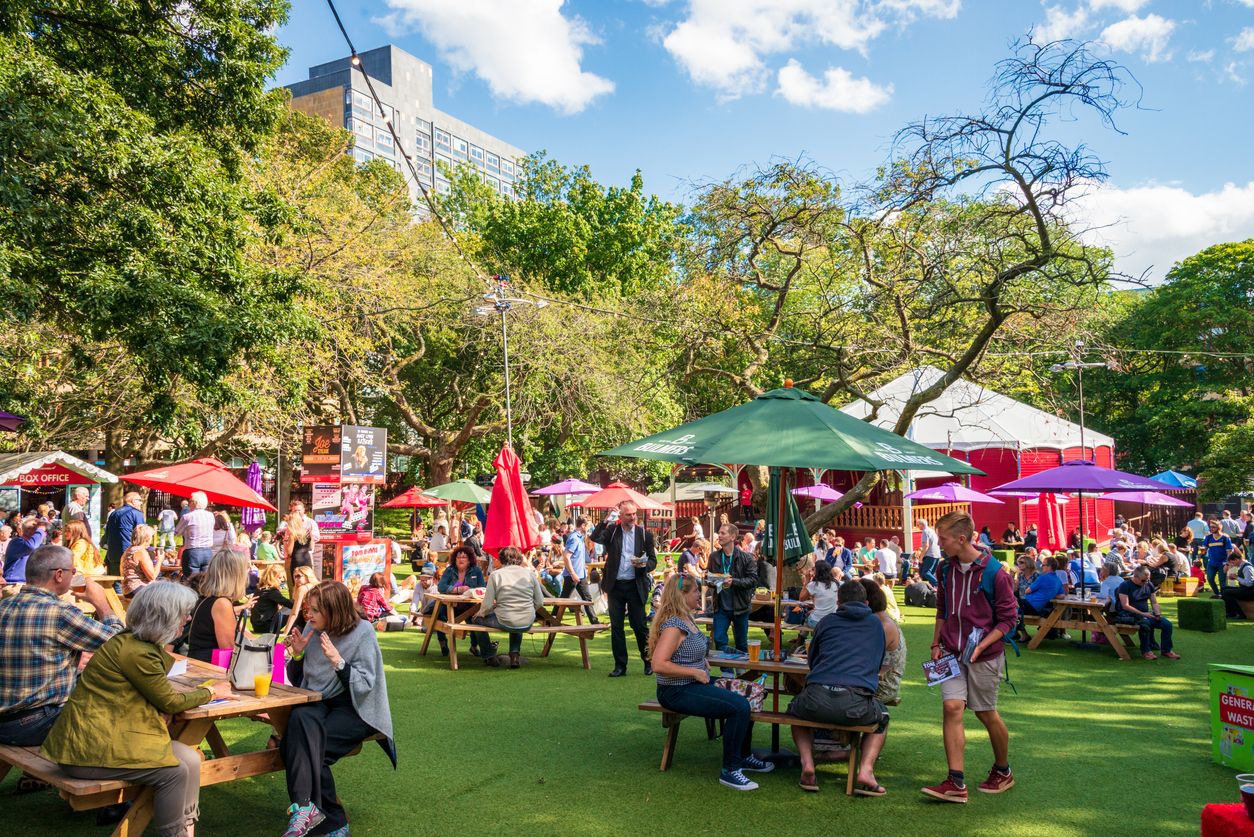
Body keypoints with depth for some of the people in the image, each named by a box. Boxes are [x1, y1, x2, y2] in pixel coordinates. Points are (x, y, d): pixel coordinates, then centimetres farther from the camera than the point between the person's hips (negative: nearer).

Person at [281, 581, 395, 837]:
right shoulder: (311, 630, 7)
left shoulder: (362, 632, -7)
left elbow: (365, 685, -12)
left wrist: (338, 661, -25)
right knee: (300, 718, -31)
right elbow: (296, 681, 14)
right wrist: (298, 653, -5)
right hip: (317, 703, 4)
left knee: (301, 743, -28)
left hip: (354, 709, -4)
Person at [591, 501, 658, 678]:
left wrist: (643, 565, -16)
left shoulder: (644, 534, 2)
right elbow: (595, 538, -15)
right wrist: (606, 521, -18)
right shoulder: (612, 531, 3)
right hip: (615, 585, 1)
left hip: (635, 586, -1)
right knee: (616, 626, 6)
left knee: (639, 625, 0)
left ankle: (649, 662, 18)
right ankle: (620, 665, 16)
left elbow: (653, 561, 4)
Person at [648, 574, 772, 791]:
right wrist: (696, 672, -21)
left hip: (694, 684, 10)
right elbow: (659, 665, -29)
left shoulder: (686, 619, 11)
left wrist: (704, 663, 11)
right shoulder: (673, 625, -20)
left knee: (746, 698, 7)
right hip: (677, 692, -10)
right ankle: (730, 771, -9)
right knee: (739, 707, -20)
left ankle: (743, 757, 23)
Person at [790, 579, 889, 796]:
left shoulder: (827, 621, 19)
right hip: (857, 703, 0)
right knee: (882, 718, 33)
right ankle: (866, 770, 9)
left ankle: (807, 763, 11)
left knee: (796, 708, 34)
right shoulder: (876, 624, 20)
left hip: (817, 699, 0)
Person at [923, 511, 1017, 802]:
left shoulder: (994, 572, -14)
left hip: (984, 655, -4)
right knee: (952, 707, -9)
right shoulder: (946, 569, 3)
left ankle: (1003, 772, 33)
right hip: (952, 653, 4)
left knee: (985, 713, 9)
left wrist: (981, 646, -19)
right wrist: (936, 644, 9)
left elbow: (1008, 618, -9)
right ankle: (956, 783, -8)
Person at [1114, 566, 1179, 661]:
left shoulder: (1149, 585, 13)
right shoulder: (1125, 586, -9)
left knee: (1167, 624, -13)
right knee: (1145, 622, -36)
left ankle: (1166, 650, 3)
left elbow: (1154, 602, 17)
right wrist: (1142, 614, -20)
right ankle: (1146, 651, -21)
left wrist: (1157, 613, -4)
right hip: (1129, 615, -7)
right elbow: (1125, 606, -16)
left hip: (1146, 614, 7)